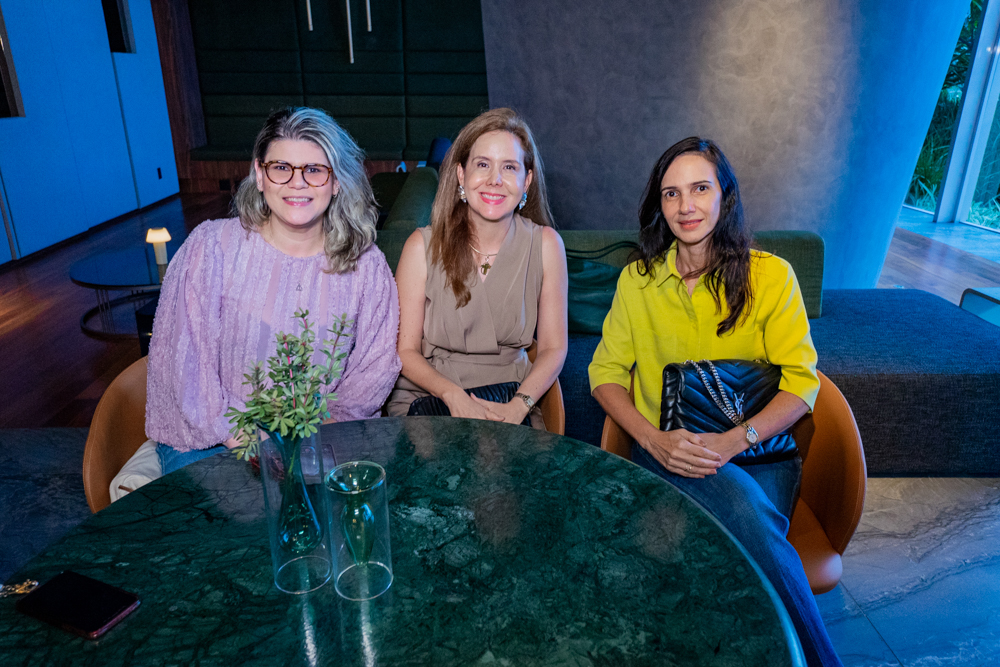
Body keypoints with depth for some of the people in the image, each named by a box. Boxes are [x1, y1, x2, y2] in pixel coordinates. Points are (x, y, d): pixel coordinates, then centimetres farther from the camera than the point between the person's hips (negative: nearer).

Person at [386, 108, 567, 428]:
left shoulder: (546, 245, -4)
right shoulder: (422, 246, -7)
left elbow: (553, 347, 0)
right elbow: (405, 350, -4)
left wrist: (518, 406, -16)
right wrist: (453, 395, -21)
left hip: (510, 404, 2)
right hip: (426, 398, -1)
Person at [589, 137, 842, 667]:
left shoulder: (771, 276, 2)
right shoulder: (637, 280, 7)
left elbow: (801, 383, -1)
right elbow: (606, 372, 5)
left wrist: (733, 441, -18)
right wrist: (655, 439, -13)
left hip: (758, 450, 0)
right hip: (666, 454, 0)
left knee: (749, 540, -31)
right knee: (743, 504, -32)